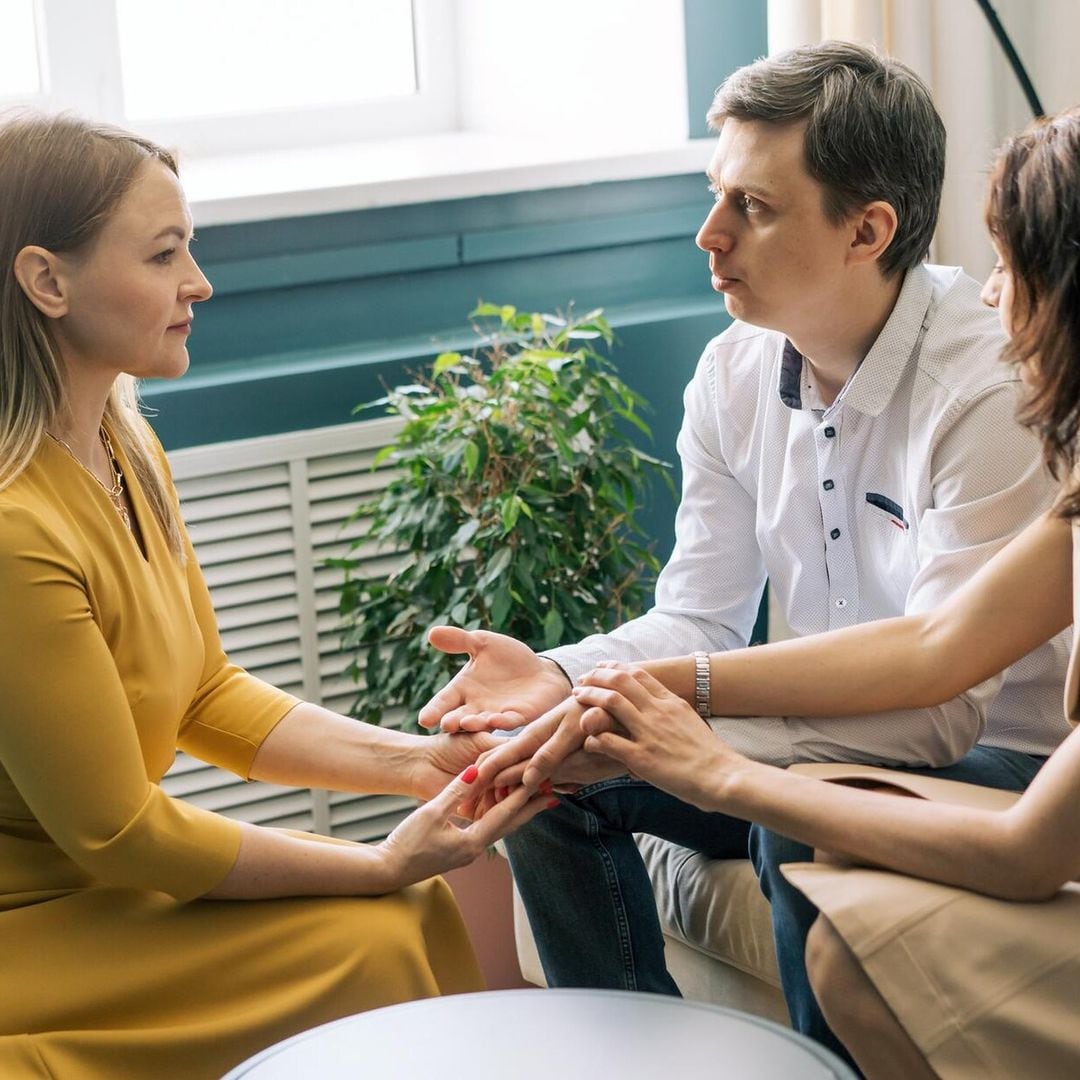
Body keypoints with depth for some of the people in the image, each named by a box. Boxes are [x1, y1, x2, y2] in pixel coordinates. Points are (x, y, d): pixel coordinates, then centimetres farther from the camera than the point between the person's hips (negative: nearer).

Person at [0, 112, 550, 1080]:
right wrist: (381, 866, -16)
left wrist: (412, 760, -3)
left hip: (99, 880, 9)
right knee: (379, 946, -15)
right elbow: (118, 836, -21)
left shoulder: (124, 450, 4)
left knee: (434, 909, -2)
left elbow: (210, 696, 10)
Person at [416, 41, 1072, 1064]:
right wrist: (561, 677, -19)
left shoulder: (990, 391, -25)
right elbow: (700, 620, 3)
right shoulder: (735, 373, -2)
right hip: (834, 736, 7)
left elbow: (943, 700, -30)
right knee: (552, 772, -5)